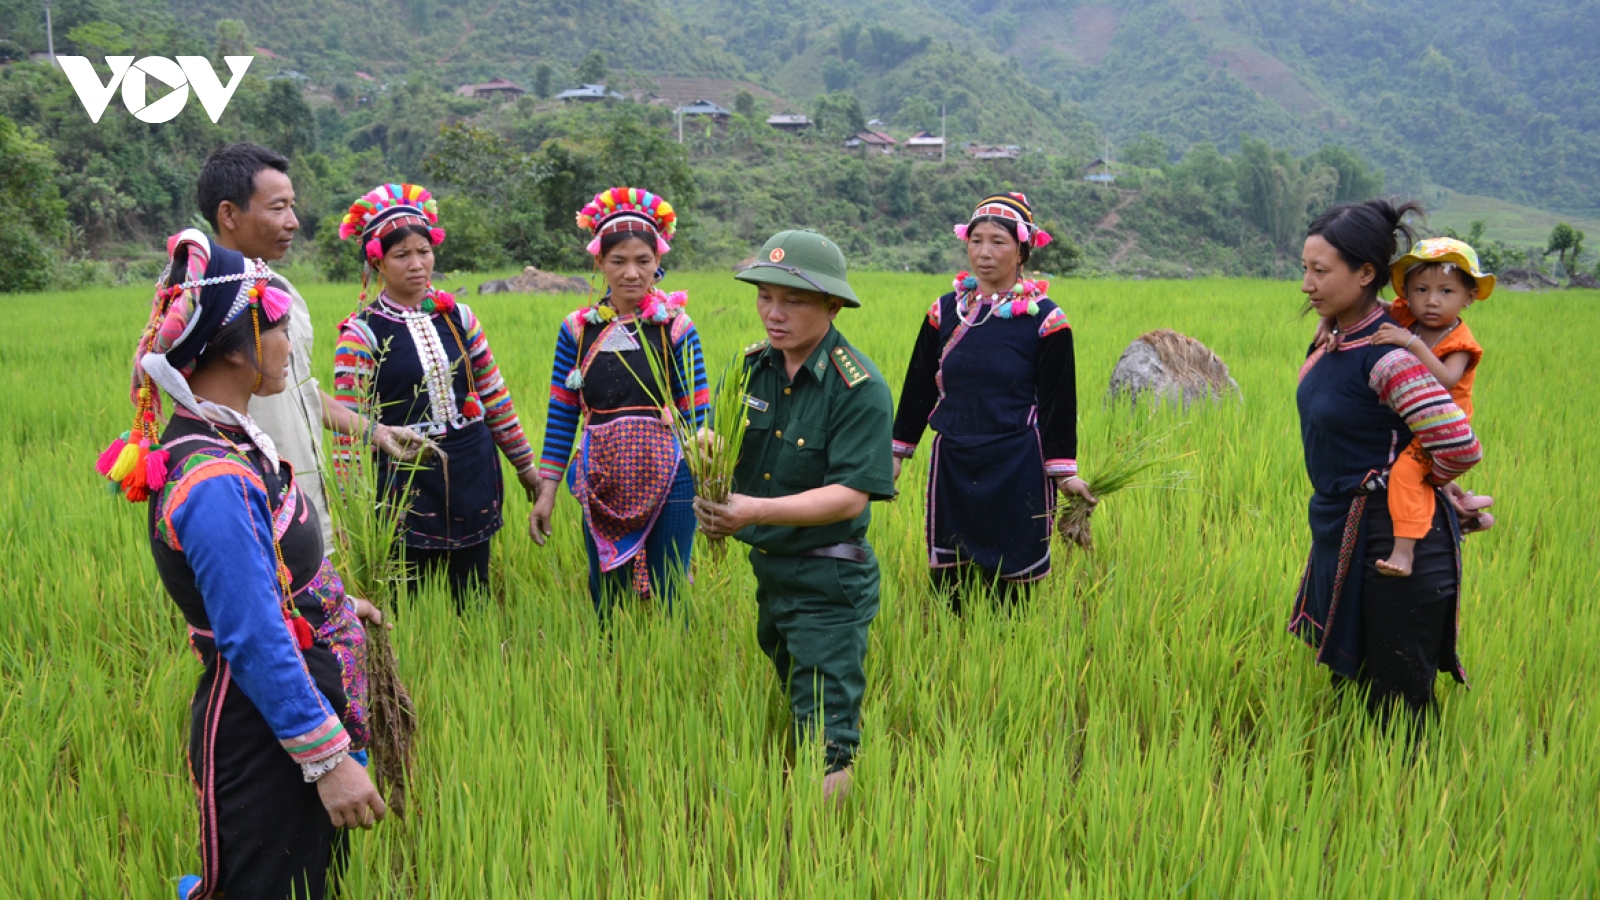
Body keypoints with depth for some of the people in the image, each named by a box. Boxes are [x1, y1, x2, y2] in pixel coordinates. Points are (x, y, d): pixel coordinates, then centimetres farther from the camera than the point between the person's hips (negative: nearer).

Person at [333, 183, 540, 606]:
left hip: (473, 473, 4)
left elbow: (494, 395, 11)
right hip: (407, 477, -4)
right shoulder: (362, 332, -7)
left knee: (472, 598, 12)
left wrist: (525, 463, 14)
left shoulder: (458, 316, 5)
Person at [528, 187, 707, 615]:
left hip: (668, 484, -2)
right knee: (605, 608, 14)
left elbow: (697, 417, -2)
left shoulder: (677, 327, -4)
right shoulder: (578, 329, 3)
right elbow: (561, 415, 7)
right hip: (602, 489, 3)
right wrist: (547, 490, 4)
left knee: (668, 605, 5)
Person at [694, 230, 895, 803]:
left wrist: (755, 510, -33)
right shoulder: (751, 366, 3)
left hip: (828, 583, -7)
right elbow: (718, 445, 4)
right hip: (764, 568, 7)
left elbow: (850, 496, -23)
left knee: (826, 740, -3)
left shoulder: (860, 388, -18)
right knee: (788, 710, 24)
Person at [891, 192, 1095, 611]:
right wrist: (898, 452, 15)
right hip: (952, 466, 4)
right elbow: (919, 387, 13)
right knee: (948, 586, 7)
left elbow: (1058, 401, -2)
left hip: (1017, 472, -3)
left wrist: (1064, 470, -5)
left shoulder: (1045, 320, -5)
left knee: (1010, 590, 2)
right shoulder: (945, 311, 5)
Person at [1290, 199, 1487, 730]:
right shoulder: (1333, 340, 4)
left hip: (1393, 541, -9)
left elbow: (1461, 446, -28)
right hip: (1342, 532, 9)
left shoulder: (1386, 356, -22)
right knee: (1349, 685, 20)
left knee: (1397, 709, 1)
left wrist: (1434, 490, -8)